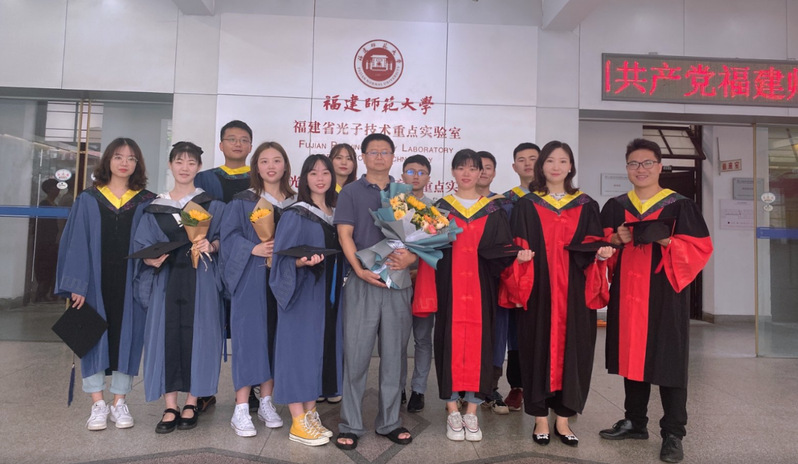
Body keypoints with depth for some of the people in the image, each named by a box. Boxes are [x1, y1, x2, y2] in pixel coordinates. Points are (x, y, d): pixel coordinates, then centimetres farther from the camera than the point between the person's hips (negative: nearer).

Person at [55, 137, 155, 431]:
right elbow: (76, 242, 1)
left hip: (131, 283, 0)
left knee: (127, 337, 4)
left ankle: (119, 402, 17)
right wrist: (76, 284, -6)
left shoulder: (147, 202, 5)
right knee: (94, 337, 4)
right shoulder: (88, 200, 4)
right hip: (95, 281, 0)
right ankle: (98, 404, 15)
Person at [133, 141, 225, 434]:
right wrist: (150, 259, -12)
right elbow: (142, 246, 8)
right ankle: (170, 408, 8)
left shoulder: (212, 205, 7)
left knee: (197, 336, -2)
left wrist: (211, 245, -16)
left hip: (200, 281, -2)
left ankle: (191, 405, 11)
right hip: (166, 280, 2)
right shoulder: (155, 208, 11)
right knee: (166, 337, 0)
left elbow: (224, 239, 4)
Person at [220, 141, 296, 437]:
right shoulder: (242, 201, 1)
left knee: (275, 336, 8)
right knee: (249, 336, -4)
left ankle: (266, 402, 20)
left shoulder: (295, 203, 11)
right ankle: (241, 410, 3)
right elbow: (229, 235, -5)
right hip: (251, 279, -3)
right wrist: (254, 249, -19)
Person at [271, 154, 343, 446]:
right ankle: (298, 423, 7)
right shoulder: (295, 215, -8)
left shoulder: (336, 214, 11)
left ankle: (311, 414, 22)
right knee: (301, 348, -3)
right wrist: (300, 262, -30)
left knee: (323, 349, 10)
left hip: (329, 293, 7)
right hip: (303, 293, -7)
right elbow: (282, 258, -13)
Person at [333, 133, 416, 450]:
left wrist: (411, 257, -12)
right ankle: (350, 425, 12)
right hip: (362, 282, -2)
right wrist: (360, 269, -17)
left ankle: (389, 422, 21)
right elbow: (345, 235, -3)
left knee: (393, 354, 8)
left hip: (399, 283, 2)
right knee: (356, 354, 1)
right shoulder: (350, 192, 6)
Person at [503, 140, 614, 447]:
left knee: (571, 348, 4)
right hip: (538, 291, -2)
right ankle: (541, 418, 13)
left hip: (575, 292, 2)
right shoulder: (526, 205, 5)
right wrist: (518, 287, -13)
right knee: (539, 347, 1)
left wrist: (601, 253, -15)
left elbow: (593, 245, 8)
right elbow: (517, 249, 0)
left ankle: (563, 419, 17)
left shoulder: (586, 206, 11)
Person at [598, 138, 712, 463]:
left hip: (664, 295, -3)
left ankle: (672, 434, 9)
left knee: (668, 362, -1)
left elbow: (700, 247, -5)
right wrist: (615, 240, -12)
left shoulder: (680, 206, 0)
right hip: (627, 293, 4)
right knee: (632, 357, 11)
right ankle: (635, 422, 24)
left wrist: (668, 241, -21)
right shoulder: (615, 207, 10)